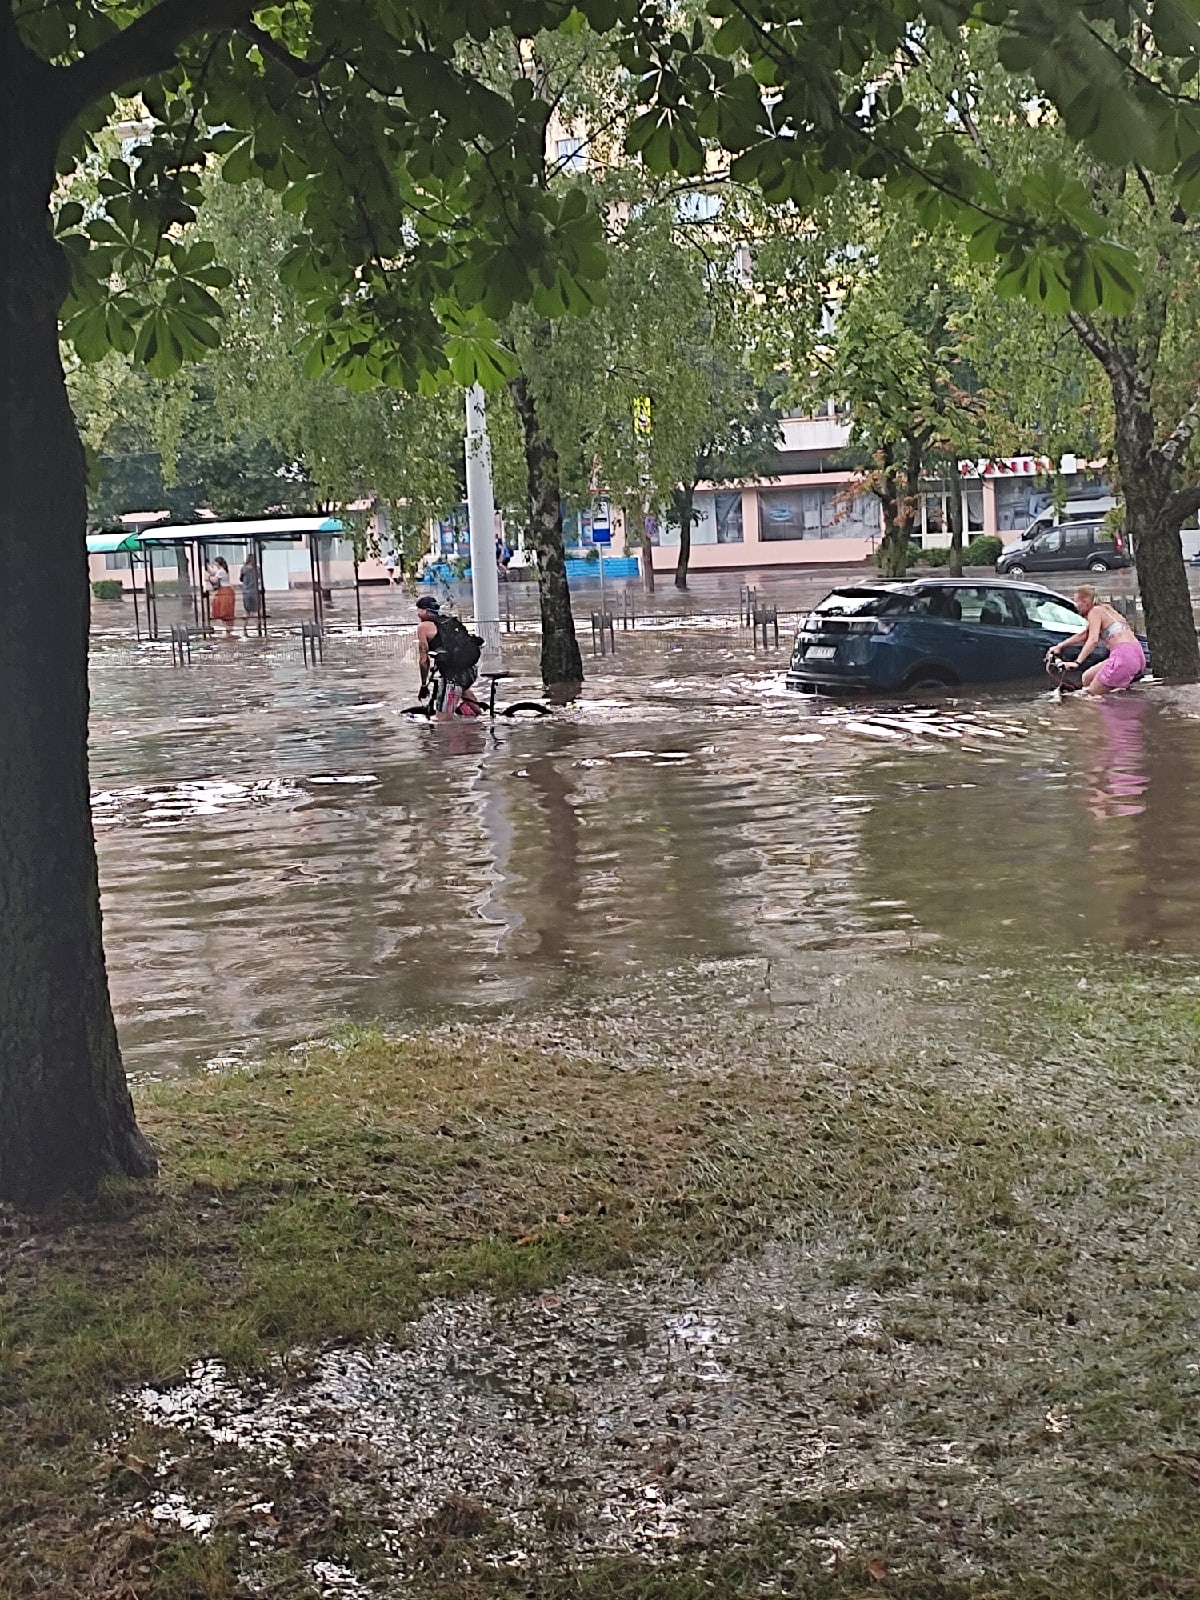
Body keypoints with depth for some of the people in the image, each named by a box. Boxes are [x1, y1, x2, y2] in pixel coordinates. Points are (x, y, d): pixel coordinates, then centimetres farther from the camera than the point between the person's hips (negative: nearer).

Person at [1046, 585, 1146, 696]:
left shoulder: (1095, 611, -2)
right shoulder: (1106, 609, 25)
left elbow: (1093, 640, -17)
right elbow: (1083, 635, 35)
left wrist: (1077, 662, -23)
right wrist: (1059, 646, 35)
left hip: (1124, 655, -9)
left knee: (1092, 693, -2)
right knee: (1087, 678, 21)